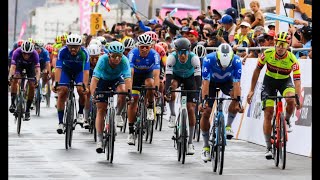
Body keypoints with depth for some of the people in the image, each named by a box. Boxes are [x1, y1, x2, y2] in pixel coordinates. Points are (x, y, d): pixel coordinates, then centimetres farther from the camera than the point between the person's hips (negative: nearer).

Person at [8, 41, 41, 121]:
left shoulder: (35, 54, -36)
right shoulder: (17, 52, -37)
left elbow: (37, 69, -41)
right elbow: (13, 66, -43)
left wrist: (37, 80, -58)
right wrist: (10, 76, -60)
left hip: (30, 65, 0)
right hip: (19, 63, 0)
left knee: (32, 86, -10)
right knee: (15, 79, -26)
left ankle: (27, 110, 1)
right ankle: (12, 103, -16)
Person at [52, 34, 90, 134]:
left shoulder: (84, 53, -33)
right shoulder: (63, 51, -32)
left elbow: (86, 71, -36)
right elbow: (58, 68, -36)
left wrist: (85, 86, -47)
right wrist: (56, 84, -47)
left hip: (79, 71, 0)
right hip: (66, 70, 0)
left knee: (81, 90, -23)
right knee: (62, 92, -13)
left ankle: (81, 113, 3)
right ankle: (60, 122, -7)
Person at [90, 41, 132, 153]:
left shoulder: (124, 61, -32)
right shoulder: (103, 60, -34)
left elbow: (128, 78, -41)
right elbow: (95, 78, -41)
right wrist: (92, 93, -54)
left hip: (117, 79, 1)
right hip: (103, 80, -1)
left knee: (122, 92, -32)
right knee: (101, 109, -7)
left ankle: (118, 114, -5)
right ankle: (99, 140, -2)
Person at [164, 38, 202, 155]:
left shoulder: (194, 58, -33)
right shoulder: (172, 57, -32)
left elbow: (198, 77, -38)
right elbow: (168, 75, -40)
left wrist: (199, 93, -48)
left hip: (190, 78, 0)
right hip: (176, 76, 0)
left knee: (191, 109, -9)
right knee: (172, 85, -38)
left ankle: (190, 142, -1)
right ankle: (172, 115, -18)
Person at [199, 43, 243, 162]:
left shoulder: (236, 61, -33)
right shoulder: (209, 59, -35)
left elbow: (236, 84, -35)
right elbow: (205, 83, -36)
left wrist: (238, 102, -44)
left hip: (227, 81, 0)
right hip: (212, 81, 0)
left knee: (236, 96, -33)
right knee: (205, 112, -10)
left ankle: (228, 126, -13)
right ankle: (206, 147, 5)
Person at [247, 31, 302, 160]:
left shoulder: (292, 60, -26)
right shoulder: (268, 54, -22)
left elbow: (297, 80, -30)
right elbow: (257, 70, -8)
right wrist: (251, 90, -8)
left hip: (285, 81, -1)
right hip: (269, 81, 1)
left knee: (291, 100, -33)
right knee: (268, 113, -8)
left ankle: (286, 120, 1)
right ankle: (268, 147, -1)